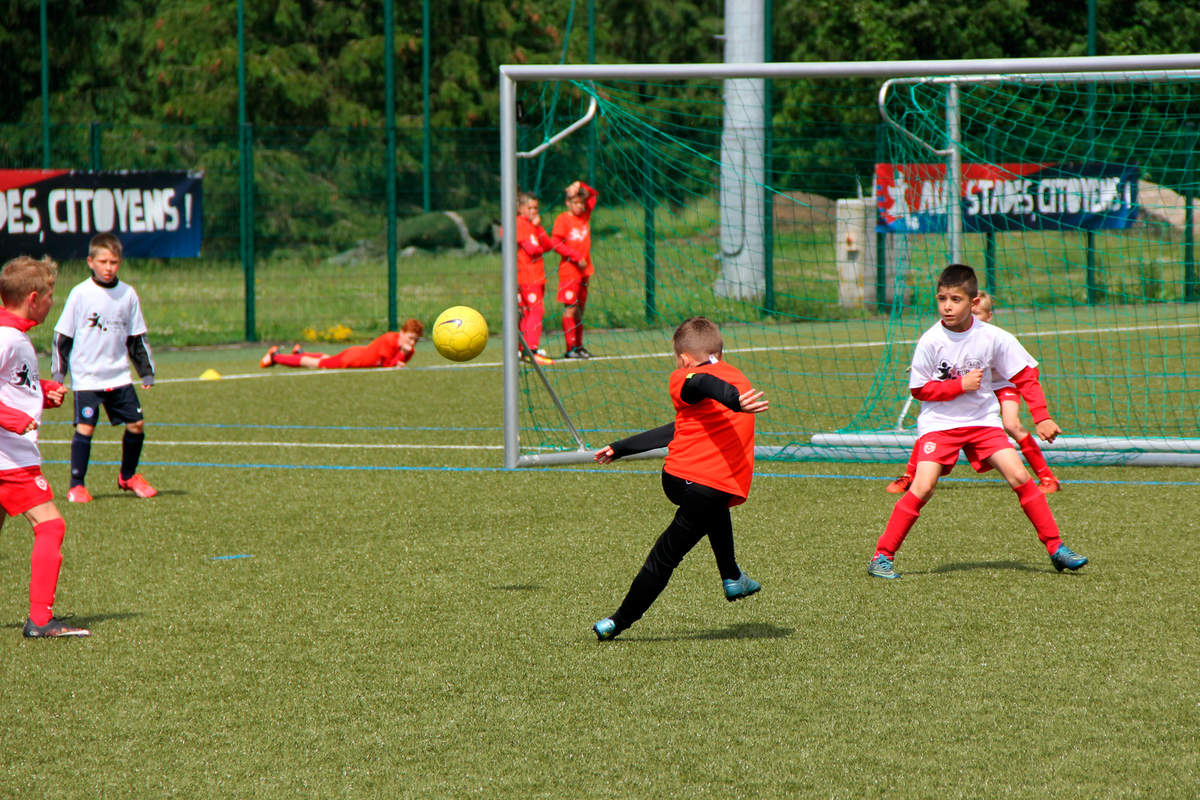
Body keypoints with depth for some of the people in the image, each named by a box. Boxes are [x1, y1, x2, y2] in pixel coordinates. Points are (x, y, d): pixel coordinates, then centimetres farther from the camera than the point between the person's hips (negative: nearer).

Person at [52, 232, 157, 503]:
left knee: (136, 424, 2)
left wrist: (146, 370, 11)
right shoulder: (80, 294, -6)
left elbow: (137, 338, 14)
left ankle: (128, 476, 23)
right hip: (86, 377, -4)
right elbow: (62, 337, -1)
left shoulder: (127, 295, 4)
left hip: (119, 376, 4)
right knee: (85, 427, -10)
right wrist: (58, 374, -4)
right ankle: (76, 485, 1)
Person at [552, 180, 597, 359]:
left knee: (580, 309, 9)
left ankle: (579, 346, 13)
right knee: (570, 309, -9)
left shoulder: (584, 216, 11)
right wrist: (576, 257, -19)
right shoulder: (562, 219, -6)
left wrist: (580, 186, 0)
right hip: (568, 271, -6)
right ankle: (571, 348, -9)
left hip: (584, 270, 6)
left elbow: (594, 195, 18)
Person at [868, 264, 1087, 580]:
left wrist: (1042, 418, -7)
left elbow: (1026, 376, 1)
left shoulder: (992, 338, -10)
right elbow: (920, 389, -6)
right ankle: (882, 556, -9)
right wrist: (961, 385, -17)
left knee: (1019, 476, -9)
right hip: (938, 423, -2)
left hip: (982, 421, 2)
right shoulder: (931, 341, -14)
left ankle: (1055, 547, 3)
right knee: (923, 487, -18)